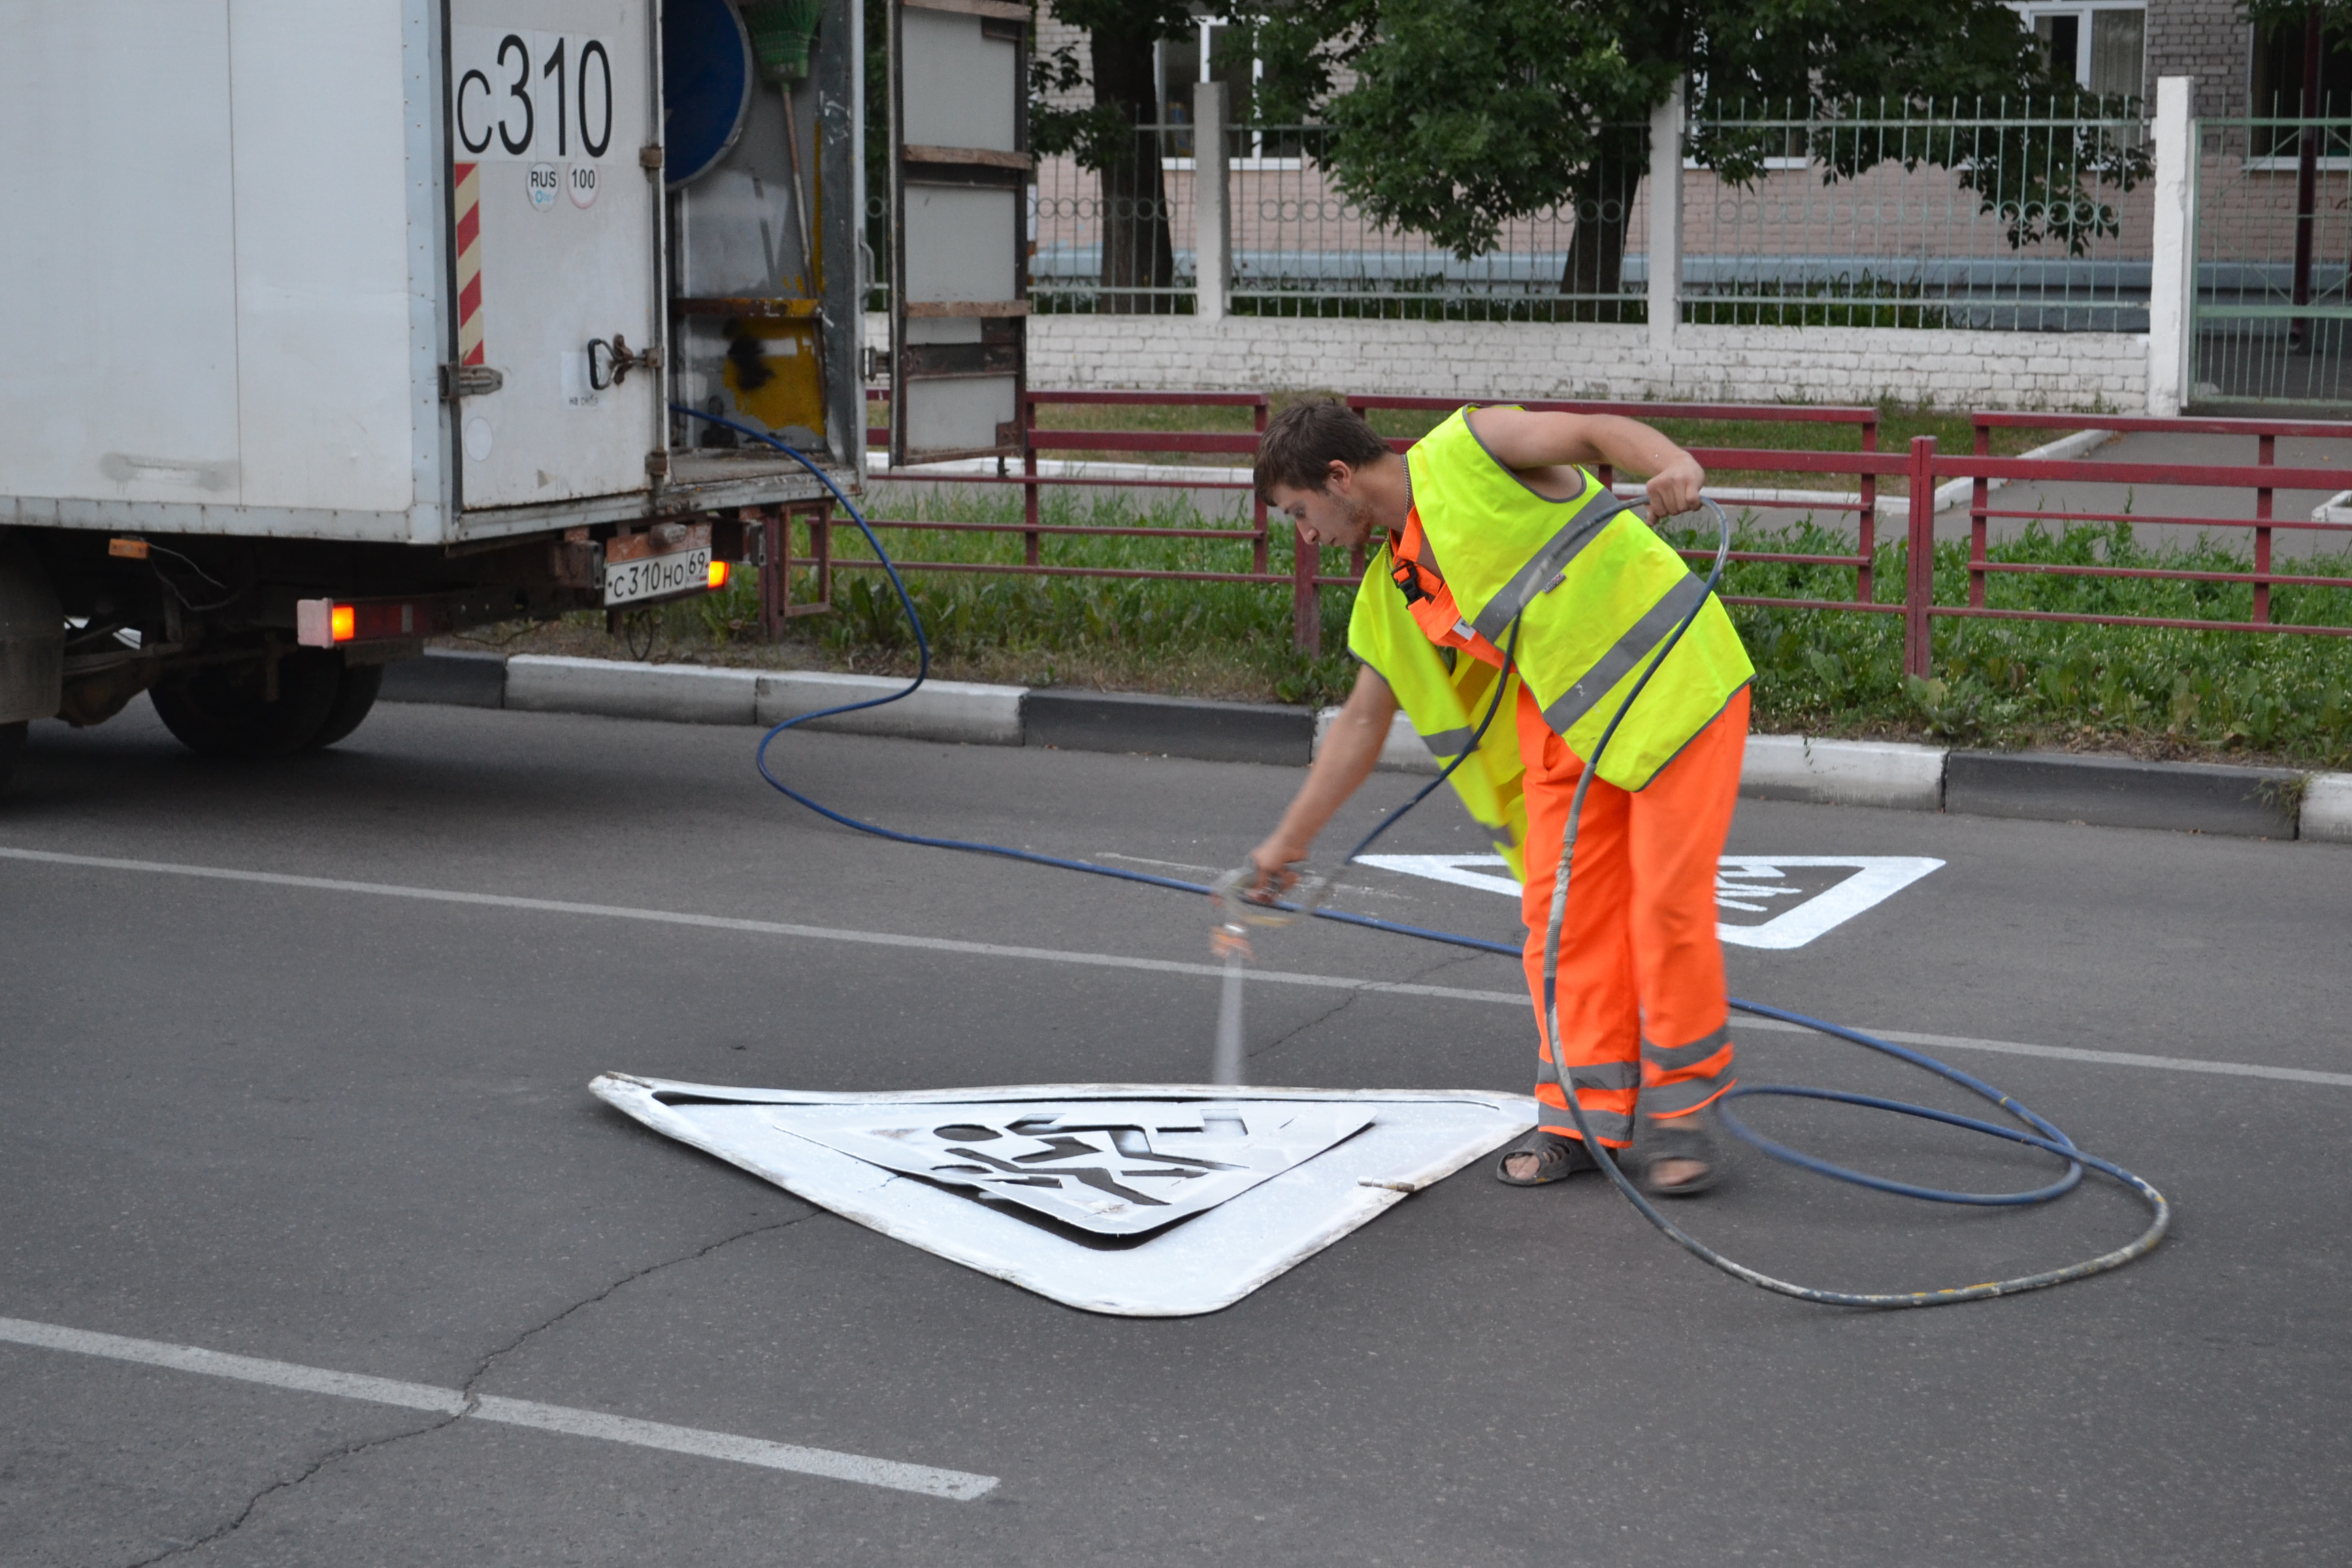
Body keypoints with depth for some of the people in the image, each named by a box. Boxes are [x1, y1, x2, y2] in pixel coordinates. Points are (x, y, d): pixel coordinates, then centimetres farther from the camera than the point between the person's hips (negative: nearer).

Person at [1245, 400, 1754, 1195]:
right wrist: (1290, 840, 21)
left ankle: (1677, 1110, 6)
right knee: (1560, 910, 1)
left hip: (1677, 679, -7)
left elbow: (1598, 431, -18)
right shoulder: (1391, 593, 11)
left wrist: (1675, 464, -40)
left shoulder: (1467, 451, -10)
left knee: (1668, 904, -7)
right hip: (1568, 721, 7)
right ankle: (1586, 1114, 10)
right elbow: (1363, 721, 18)